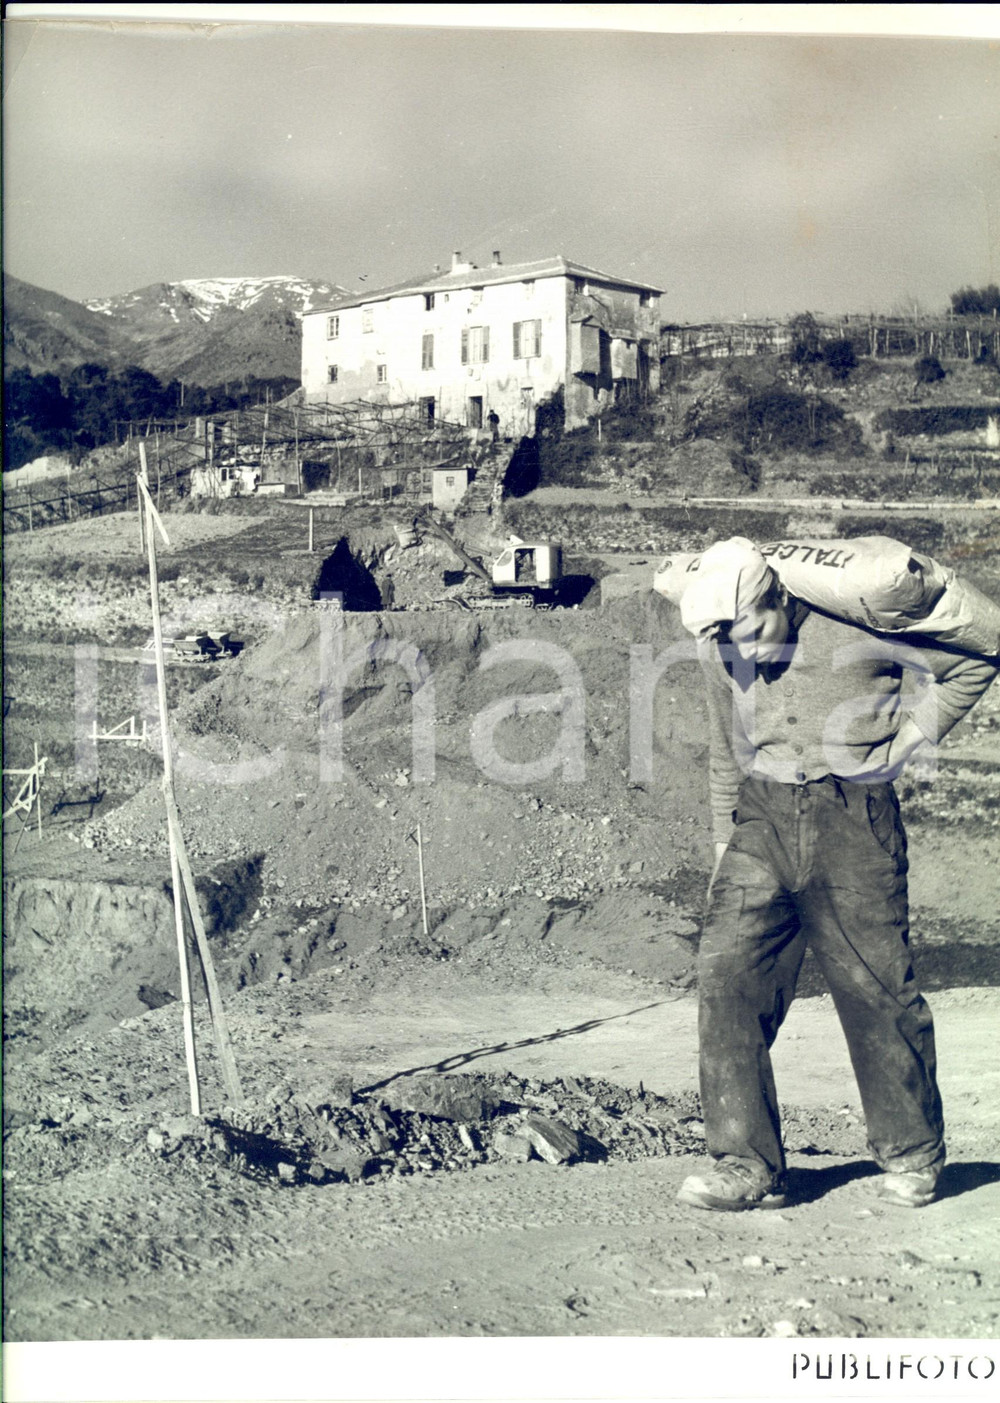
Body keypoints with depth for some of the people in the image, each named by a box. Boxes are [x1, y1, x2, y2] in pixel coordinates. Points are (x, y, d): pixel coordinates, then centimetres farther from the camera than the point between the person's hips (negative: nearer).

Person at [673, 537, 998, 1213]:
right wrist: (725, 844, 18)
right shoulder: (721, 648, 6)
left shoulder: (860, 622, -10)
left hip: (853, 819, -4)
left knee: (877, 989, 2)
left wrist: (908, 738, -3)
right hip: (763, 816, 4)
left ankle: (913, 1155, 24)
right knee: (727, 972, -8)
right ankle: (748, 1163, 0)